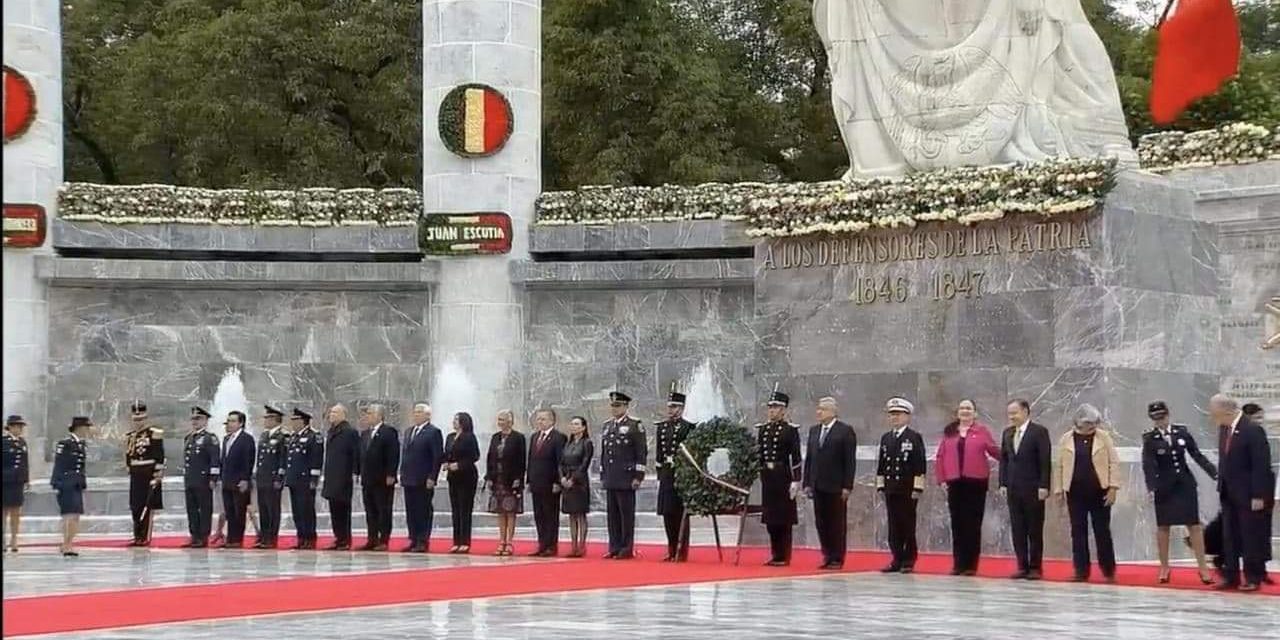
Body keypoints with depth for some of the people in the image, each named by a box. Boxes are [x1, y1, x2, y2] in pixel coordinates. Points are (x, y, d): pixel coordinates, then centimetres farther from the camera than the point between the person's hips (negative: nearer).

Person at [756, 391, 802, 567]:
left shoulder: (791, 429, -5)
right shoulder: (762, 429, 12)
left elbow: (796, 457, -9)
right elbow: (757, 453, 14)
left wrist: (796, 481, -13)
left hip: (783, 477, -6)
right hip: (767, 477, 6)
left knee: (784, 519, -1)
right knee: (770, 518, 9)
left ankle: (784, 557, 4)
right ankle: (775, 555, 16)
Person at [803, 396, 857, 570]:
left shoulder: (845, 431, -4)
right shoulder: (814, 430, 14)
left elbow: (850, 461, -7)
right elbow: (809, 458, 15)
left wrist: (847, 486, -12)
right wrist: (807, 483, 9)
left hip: (836, 487, -6)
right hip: (818, 486, 6)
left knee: (837, 523, 0)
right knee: (821, 523, 6)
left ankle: (837, 559, 5)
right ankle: (827, 556, 13)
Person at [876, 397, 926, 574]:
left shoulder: (915, 437, -3)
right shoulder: (886, 438, 15)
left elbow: (920, 465, -7)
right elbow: (881, 464, 17)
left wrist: (917, 488, -12)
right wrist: (880, 485, 11)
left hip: (908, 490, -5)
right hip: (891, 489, 5)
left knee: (908, 526, -1)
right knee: (894, 526, 6)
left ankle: (908, 561, 3)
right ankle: (897, 560, 10)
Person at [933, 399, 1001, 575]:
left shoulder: (982, 430, 4)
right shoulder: (949, 432, 10)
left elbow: (995, 451, 0)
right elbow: (940, 457, 9)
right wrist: (941, 479, 1)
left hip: (976, 483, -2)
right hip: (955, 483, 2)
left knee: (973, 525, 0)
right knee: (957, 525, 4)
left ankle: (971, 565, 4)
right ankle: (958, 564, 9)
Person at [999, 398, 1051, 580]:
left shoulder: (1039, 432, -5)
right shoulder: (1008, 433, 13)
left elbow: (1045, 461, -9)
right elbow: (1003, 459, 14)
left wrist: (1043, 486, -15)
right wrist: (1003, 483, 5)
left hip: (1033, 490, -5)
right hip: (1013, 489, 5)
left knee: (1035, 530, 1)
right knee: (1017, 530, 5)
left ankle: (1035, 567, 5)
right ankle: (1022, 567, 9)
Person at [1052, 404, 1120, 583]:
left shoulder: (1104, 437, 1)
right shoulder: (1066, 439, 5)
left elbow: (1114, 462, -1)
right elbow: (1059, 466, 8)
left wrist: (1113, 487, -8)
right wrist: (1058, 490, 4)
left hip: (1099, 492, -1)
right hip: (1075, 493, 1)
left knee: (1102, 532, 1)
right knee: (1078, 532, 2)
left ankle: (1109, 571, 10)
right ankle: (1081, 571, 7)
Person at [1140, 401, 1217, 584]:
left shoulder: (1182, 432, -1)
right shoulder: (1150, 438, -7)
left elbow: (1197, 455, 1)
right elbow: (1148, 464, -16)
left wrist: (1215, 473, -7)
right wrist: (1151, 487, -29)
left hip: (1185, 483, 1)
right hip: (1164, 486, -1)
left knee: (1194, 525, 1)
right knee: (1163, 527, 7)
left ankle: (1202, 567, 5)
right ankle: (1164, 567, 17)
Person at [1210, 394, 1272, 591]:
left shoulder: (1253, 430, -17)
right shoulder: (1225, 429, 7)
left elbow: (1261, 465, -17)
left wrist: (1258, 496, -18)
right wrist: (1221, 486, 9)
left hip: (1248, 495, -8)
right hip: (1229, 494, 8)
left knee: (1251, 537, 1)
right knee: (1230, 537, 9)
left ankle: (1253, 578, 8)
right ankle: (1231, 577, 15)